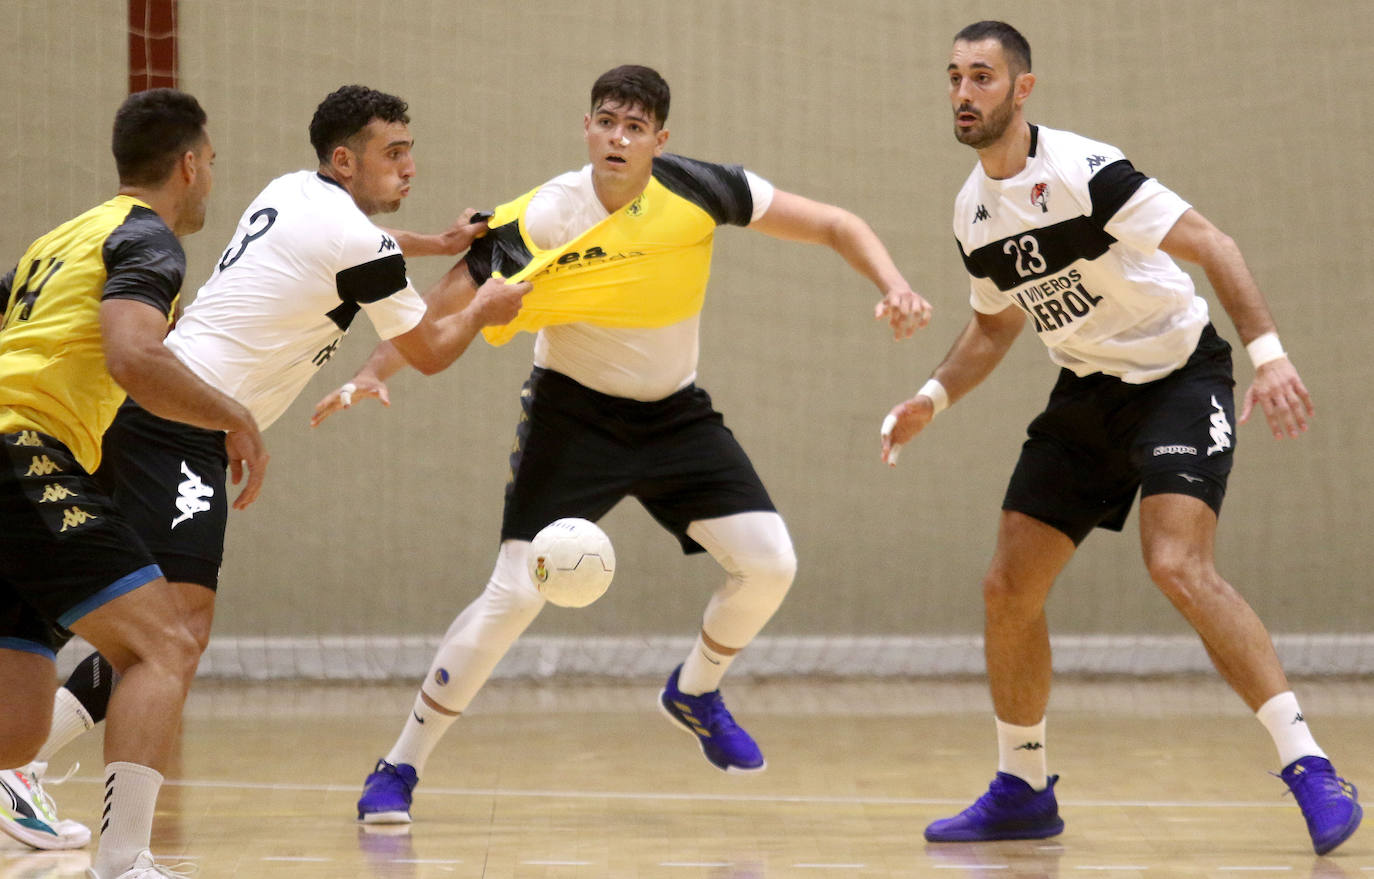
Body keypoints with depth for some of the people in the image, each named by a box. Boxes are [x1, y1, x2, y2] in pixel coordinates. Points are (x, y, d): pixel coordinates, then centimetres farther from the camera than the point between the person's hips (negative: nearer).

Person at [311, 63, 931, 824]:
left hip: (675, 411, 3)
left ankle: (695, 692, 22)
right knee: (515, 593, -15)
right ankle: (400, 767, -3)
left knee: (769, 562, -9)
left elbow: (835, 226, -8)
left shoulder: (697, 190, -16)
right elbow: (445, 310, -18)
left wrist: (893, 288, -25)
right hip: (573, 412, -3)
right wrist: (373, 373, -34)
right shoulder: (541, 220, -21)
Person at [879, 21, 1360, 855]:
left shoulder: (1083, 172, -21)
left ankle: (1311, 770, -24)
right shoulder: (973, 210, 4)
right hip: (1088, 394, 8)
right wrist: (935, 396, 7)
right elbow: (996, 323, 21)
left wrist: (1269, 353, -34)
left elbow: (1212, 245, -24)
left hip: (1180, 373, -8)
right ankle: (1024, 791, 21)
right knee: (1009, 588, 3)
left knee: (1177, 564, -27)